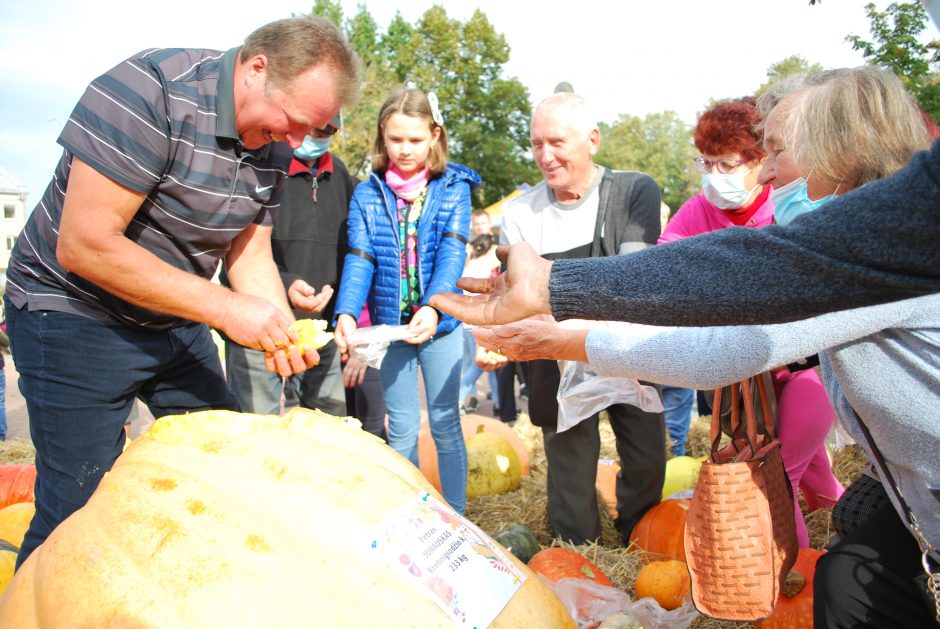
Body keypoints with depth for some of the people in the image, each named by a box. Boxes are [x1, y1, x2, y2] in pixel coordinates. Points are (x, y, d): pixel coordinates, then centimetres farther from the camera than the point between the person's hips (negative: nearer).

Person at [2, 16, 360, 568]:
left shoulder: (273, 146, -2)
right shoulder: (150, 91, -25)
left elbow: (251, 254, 3)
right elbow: (83, 246, -28)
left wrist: (282, 331, -17)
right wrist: (225, 309, -29)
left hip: (178, 320, 7)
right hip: (74, 315, -7)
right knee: (79, 507, -5)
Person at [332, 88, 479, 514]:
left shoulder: (454, 188, -1)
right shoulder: (367, 194, 3)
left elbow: (452, 252, -14)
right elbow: (359, 259, -6)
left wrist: (433, 307, -30)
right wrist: (346, 313, -24)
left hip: (440, 322, -2)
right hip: (390, 323, 2)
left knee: (445, 423, 6)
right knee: (401, 428, 11)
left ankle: (455, 517, 19)